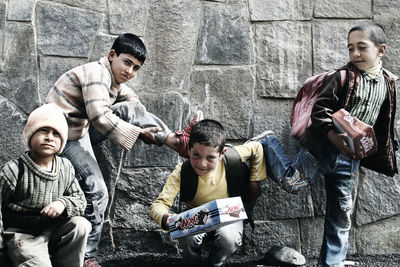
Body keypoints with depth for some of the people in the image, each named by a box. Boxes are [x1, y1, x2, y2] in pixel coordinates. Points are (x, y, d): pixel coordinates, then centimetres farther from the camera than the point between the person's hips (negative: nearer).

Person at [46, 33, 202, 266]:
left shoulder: (116, 83, 11)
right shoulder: (97, 73, -19)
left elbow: (137, 108, 12)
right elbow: (100, 116, -32)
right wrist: (136, 132, -24)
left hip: (83, 129, 9)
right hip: (67, 136, -9)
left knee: (131, 110, -3)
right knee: (97, 193, -14)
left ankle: (178, 141, -7)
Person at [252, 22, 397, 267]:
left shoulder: (389, 84, 7)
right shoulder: (344, 76, -8)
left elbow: (384, 126, 17)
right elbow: (320, 109, -13)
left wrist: (381, 156, 17)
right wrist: (337, 140, -24)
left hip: (351, 158, 4)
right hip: (323, 147, -4)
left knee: (341, 217, 8)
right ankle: (269, 143, 15)